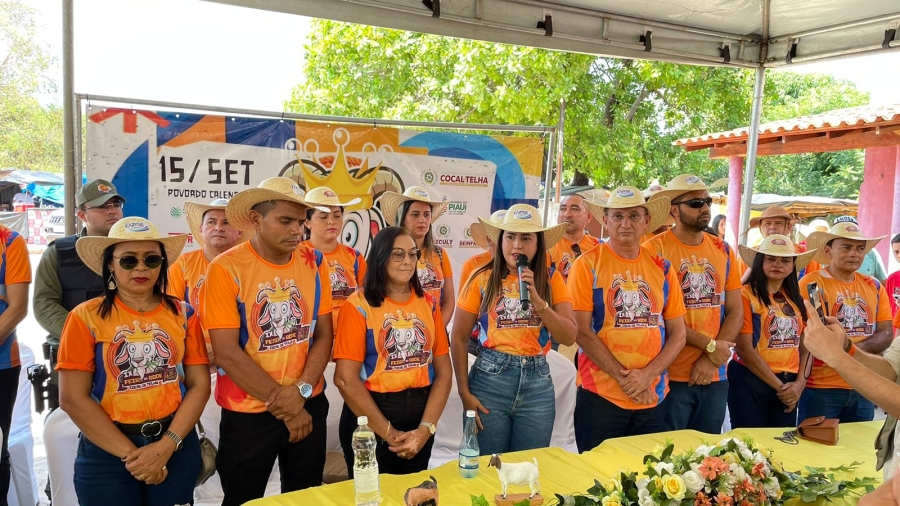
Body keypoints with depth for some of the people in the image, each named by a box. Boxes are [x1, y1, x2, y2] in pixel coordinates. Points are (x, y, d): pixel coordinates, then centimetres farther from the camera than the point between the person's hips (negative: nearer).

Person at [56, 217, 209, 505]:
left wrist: (167, 445, -12)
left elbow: (199, 384, -1)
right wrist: (130, 453, -11)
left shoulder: (182, 314, 1)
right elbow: (72, 398, -8)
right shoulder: (86, 317, -5)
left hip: (177, 447, 2)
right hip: (105, 453, -1)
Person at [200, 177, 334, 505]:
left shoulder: (314, 263, -2)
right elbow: (227, 353, -16)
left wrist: (301, 390, -15)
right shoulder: (226, 269, -14)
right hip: (247, 413, -3)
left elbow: (324, 334, 0)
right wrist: (282, 404, -13)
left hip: (310, 406, 3)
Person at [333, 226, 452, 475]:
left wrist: (426, 428, -8)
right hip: (369, 420, -4)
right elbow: (346, 379, -14)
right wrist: (388, 432, -12)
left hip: (420, 414, 4)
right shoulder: (359, 305, -8)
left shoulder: (428, 304, 5)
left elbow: (444, 372, 3)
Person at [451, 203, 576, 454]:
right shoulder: (483, 278, -5)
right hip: (489, 380, -2)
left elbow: (569, 337, -4)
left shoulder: (551, 279, 2)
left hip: (538, 382, 2)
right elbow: (459, 338, -1)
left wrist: (538, 300, -17)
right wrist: (465, 392, -5)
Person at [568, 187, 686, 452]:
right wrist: (623, 377, -13)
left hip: (653, 397, 4)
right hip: (600, 396, -4)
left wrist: (647, 375, -9)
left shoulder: (662, 268, 5)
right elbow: (581, 331, -10)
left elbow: (678, 334, 5)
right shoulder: (587, 264, -6)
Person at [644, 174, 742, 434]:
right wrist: (709, 346, -11)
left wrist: (711, 360, -6)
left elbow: (735, 312, 6)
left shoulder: (723, 250, 7)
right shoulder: (656, 249, -10)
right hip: (671, 376, -5)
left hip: (715, 376, 5)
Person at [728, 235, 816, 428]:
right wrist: (779, 386, -11)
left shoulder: (796, 300, 10)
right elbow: (744, 348, -14)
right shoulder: (747, 294, -10)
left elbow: (805, 346, 11)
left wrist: (800, 383, -4)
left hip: (789, 386, 6)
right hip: (750, 383, -6)